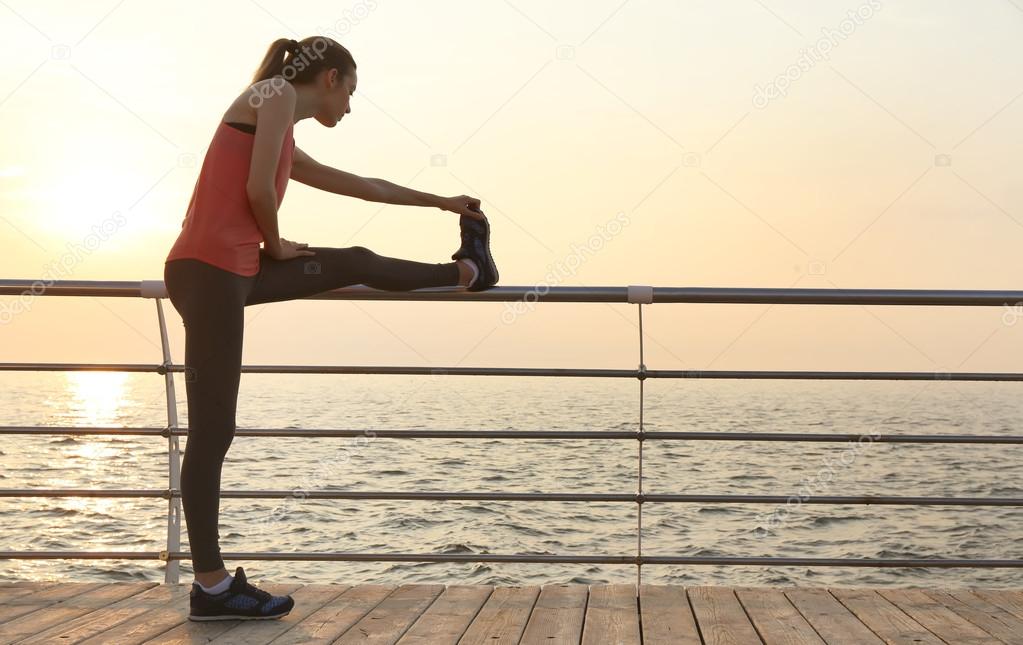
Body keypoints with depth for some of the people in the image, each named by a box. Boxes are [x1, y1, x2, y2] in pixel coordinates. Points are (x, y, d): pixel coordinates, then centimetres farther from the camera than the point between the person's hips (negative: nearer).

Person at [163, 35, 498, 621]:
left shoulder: (286, 141, 26)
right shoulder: (277, 94, 0)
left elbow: (357, 184, 37)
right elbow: (257, 189, -13)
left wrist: (441, 202, 45)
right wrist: (275, 245, 6)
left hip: (235, 269, 9)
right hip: (209, 270, -9)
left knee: (354, 264, 24)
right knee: (214, 431, -7)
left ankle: (467, 271, 45)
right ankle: (212, 586, -2)